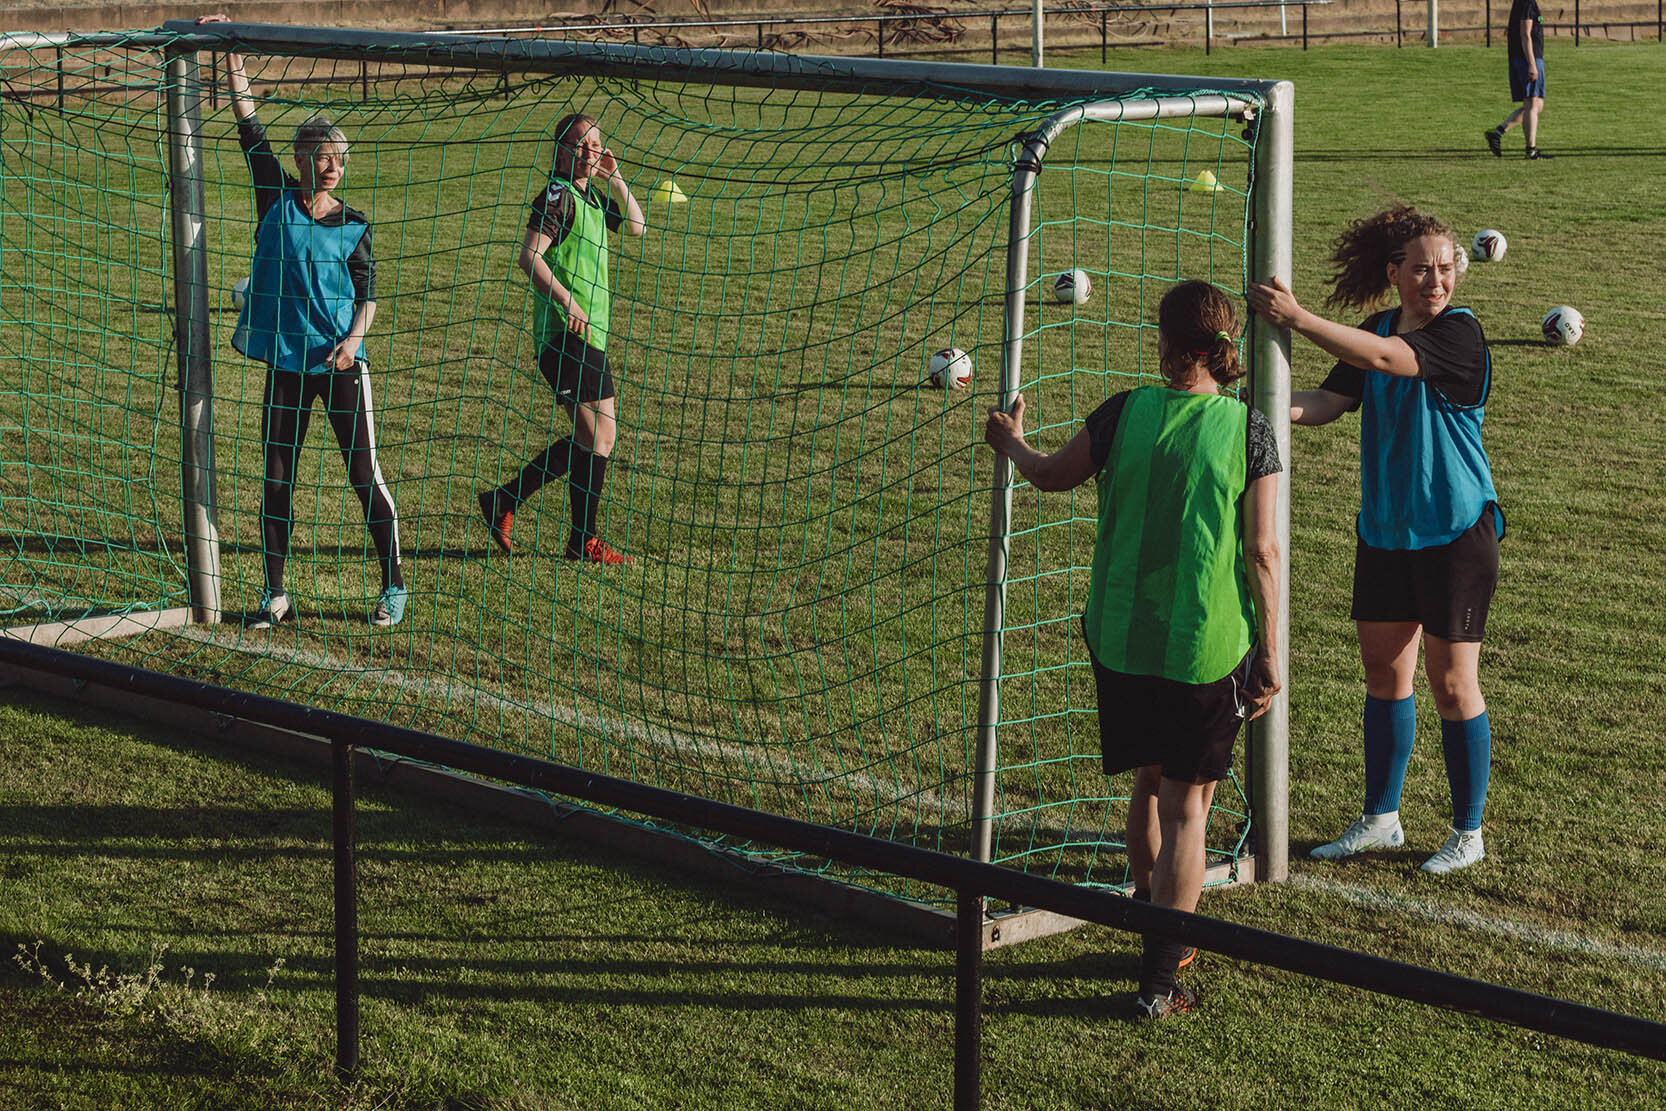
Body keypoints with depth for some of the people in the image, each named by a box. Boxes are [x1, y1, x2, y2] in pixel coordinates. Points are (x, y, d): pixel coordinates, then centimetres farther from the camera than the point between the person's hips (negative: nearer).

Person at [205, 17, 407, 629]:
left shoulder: (354, 224, 3)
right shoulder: (278, 200, 3)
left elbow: (368, 294, 6)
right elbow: (251, 131, -2)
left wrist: (353, 339, -12)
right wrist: (233, 62, -8)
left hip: (341, 361, -1)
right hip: (285, 361, 1)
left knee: (364, 474, -2)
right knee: (276, 479, 5)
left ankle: (394, 586, 9)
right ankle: (275, 596, 15)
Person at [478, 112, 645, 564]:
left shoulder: (591, 195, 16)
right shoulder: (558, 195, -12)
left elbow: (636, 226, 24)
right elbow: (529, 255, -22)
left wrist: (615, 180, 11)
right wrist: (566, 301, -30)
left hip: (587, 334, 10)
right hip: (567, 335, -10)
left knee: (591, 438, 15)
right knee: (600, 435, -5)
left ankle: (504, 501, 19)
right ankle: (583, 543, 4)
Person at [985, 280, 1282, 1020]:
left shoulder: (1127, 412, -4)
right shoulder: (1248, 429, -9)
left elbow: (1051, 476, 12)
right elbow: (1262, 552, -10)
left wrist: (1011, 441, 34)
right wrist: (1268, 654, -2)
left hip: (1120, 638, 3)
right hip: (1205, 648, -3)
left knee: (1148, 784, 21)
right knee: (1186, 806, 5)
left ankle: (1154, 931, 38)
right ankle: (1159, 977, 3)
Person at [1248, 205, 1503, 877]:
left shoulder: (1459, 333, -14)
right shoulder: (1378, 330, 7)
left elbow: (1385, 358, -29)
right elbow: (1330, 402, 0)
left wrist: (1296, 318, -33)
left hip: (1455, 531, -7)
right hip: (1385, 530, 7)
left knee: (1452, 683, -1)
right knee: (1384, 673, 13)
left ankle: (1468, 833, 13)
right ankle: (1380, 820, 26)